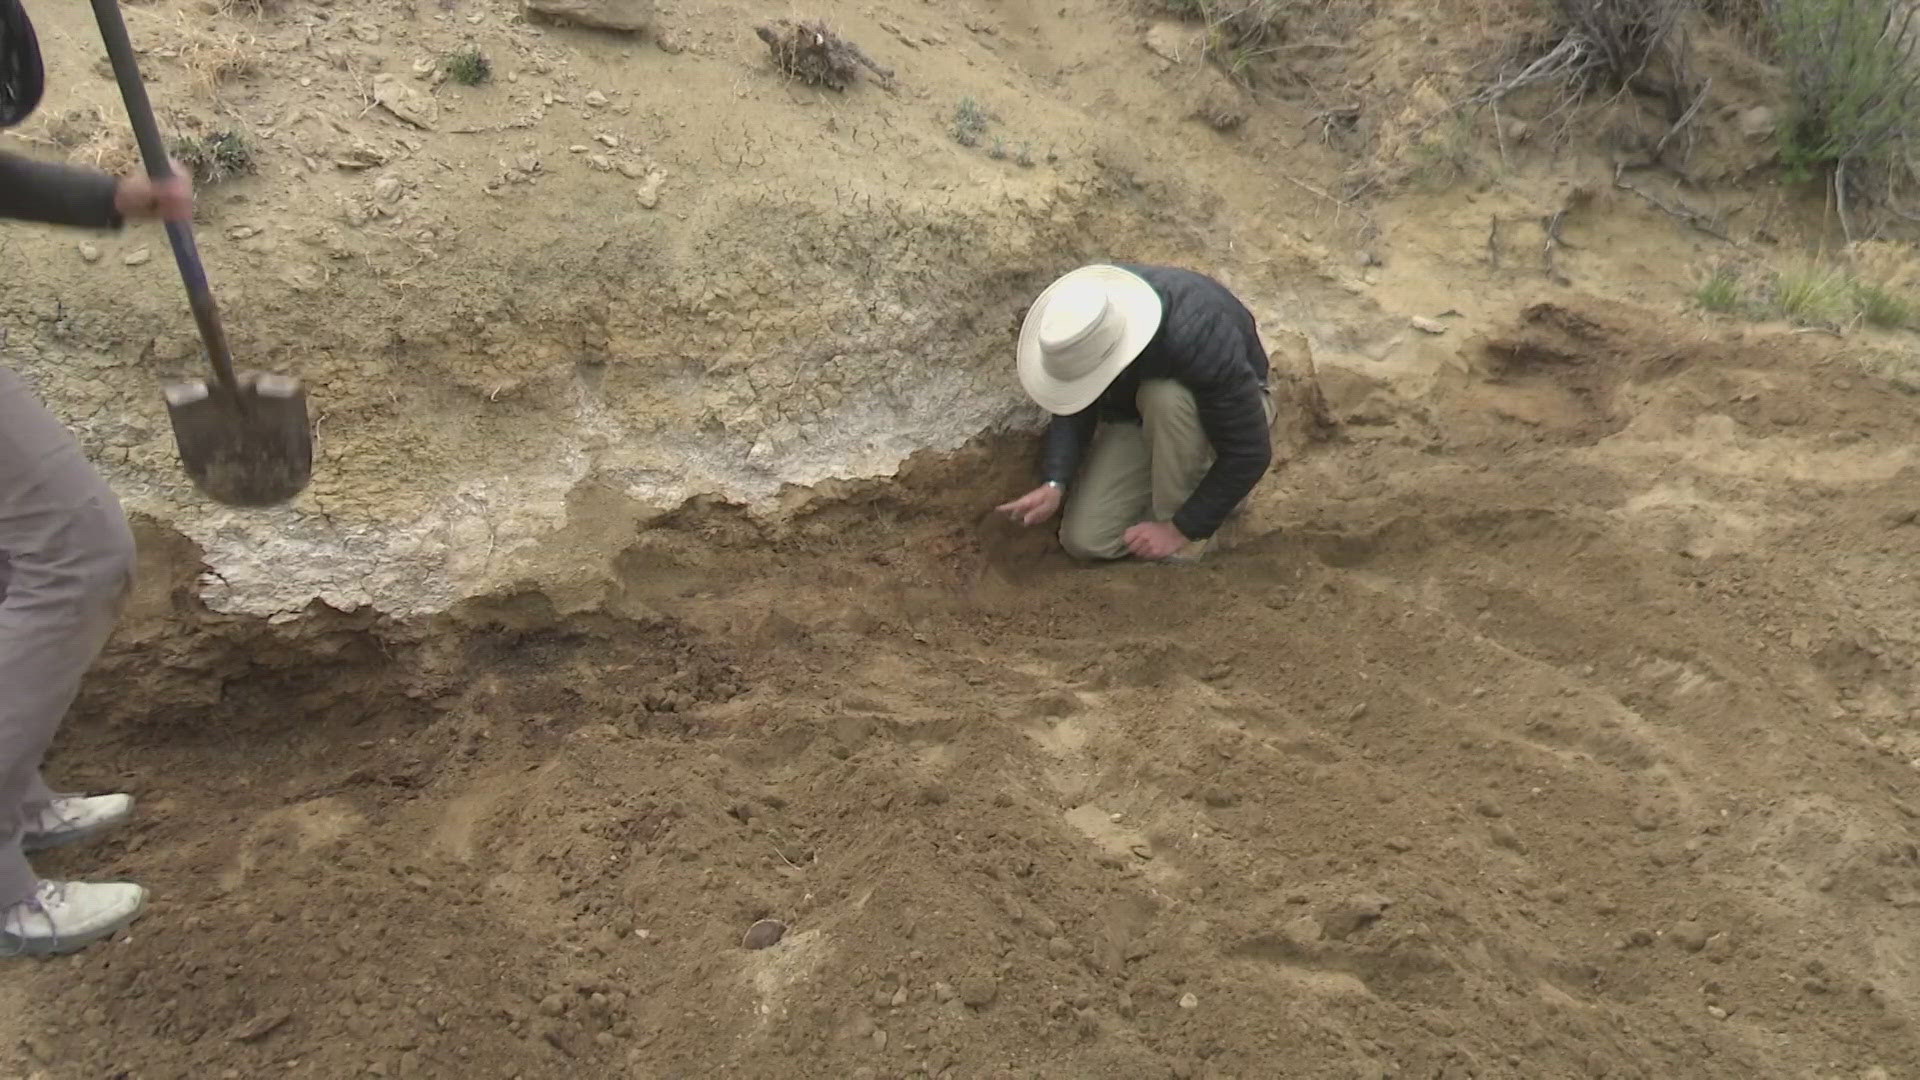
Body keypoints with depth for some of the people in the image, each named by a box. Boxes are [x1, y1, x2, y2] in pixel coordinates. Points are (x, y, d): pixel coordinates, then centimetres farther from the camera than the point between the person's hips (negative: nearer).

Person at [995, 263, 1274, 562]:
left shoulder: (1199, 337, -40)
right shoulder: (1081, 325, -24)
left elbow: (1250, 453, -31)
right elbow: (1074, 410, -9)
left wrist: (1180, 529, -25)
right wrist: (1054, 484, -24)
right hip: (1140, 416, 5)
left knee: (1164, 398, -39)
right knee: (1085, 540, -10)